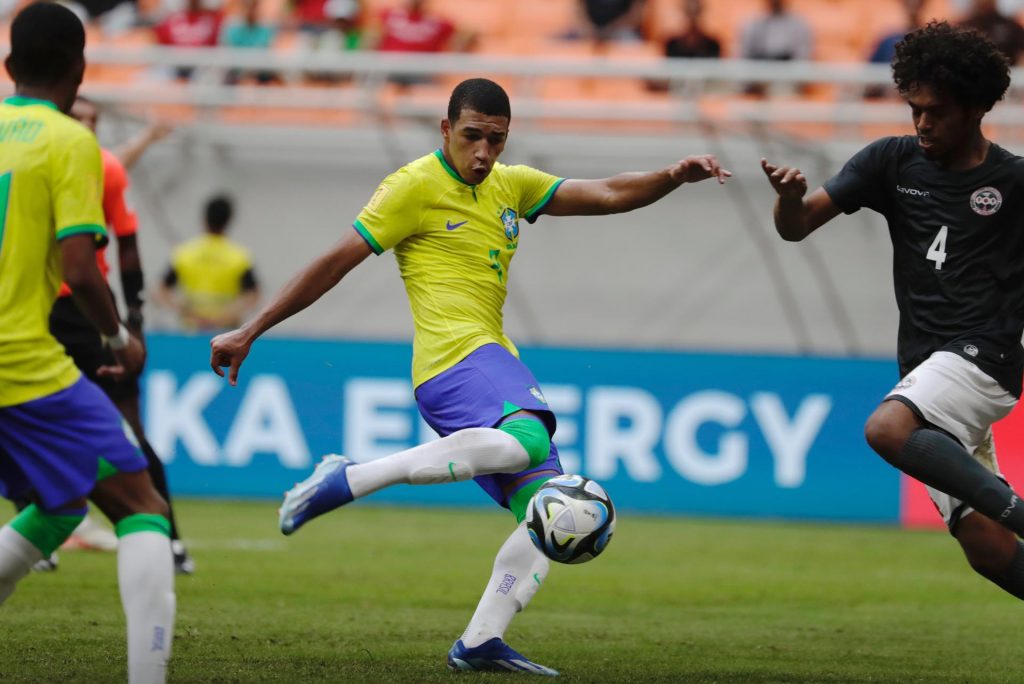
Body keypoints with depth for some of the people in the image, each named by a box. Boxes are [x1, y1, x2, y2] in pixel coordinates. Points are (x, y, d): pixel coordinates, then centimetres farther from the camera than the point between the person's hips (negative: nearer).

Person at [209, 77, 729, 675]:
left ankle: (480, 642, -5)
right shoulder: (416, 186, -2)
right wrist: (250, 333, -2)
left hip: (497, 366, 8)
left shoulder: (511, 186, 20)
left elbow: (608, 195, 18)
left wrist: (674, 177, -2)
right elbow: (336, 264, -2)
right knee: (526, 441, -37)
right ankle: (348, 480, -30)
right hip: (455, 356, -8)